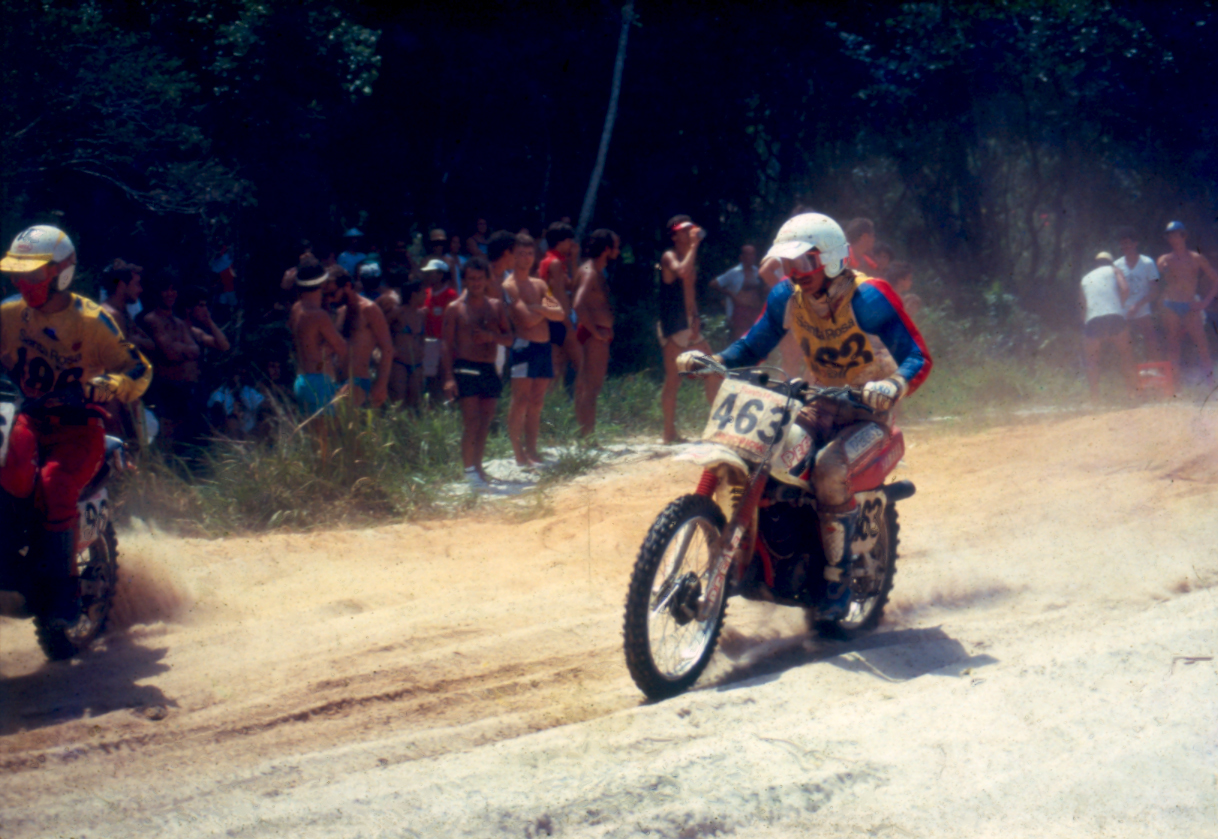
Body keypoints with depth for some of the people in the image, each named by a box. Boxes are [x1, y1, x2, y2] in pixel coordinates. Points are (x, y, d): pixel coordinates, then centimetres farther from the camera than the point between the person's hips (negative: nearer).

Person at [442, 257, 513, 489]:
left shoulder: (496, 307, 13)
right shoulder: (455, 308, 1)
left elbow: (509, 338, 12)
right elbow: (447, 343, -2)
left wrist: (492, 336, -11)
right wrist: (449, 376, -11)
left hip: (489, 370, 4)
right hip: (465, 369, -4)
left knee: (485, 423, 6)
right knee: (471, 422, -12)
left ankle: (478, 468, 16)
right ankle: (470, 470, -8)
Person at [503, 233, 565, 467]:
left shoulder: (539, 285, 17)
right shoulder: (509, 287, -6)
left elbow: (560, 314, 8)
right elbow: (527, 319, -15)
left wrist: (538, 308, -8)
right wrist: (547, 309, 1)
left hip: (544, 347, 7)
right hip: (524, 347, -7)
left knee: (536, 403, 9)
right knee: (520, 401, -8)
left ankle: (532, 452, 13)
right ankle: (519, 454, -7)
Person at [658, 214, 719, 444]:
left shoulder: (691, 258, 17)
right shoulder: (669, 257, -8)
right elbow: (682, 271, -31)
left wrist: (695, 319, 6)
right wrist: (693, 245, -22)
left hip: (691, 327, 8)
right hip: (673, 327, -8)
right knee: (673, 380, -8)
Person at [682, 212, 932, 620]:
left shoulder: (868, 299, -21)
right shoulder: (787, 297, -3)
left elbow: (918, 357, -23)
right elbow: (752, 346, 8)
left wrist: (894, 386, -45)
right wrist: (711, 360, -12)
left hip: (868, 411, -6)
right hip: (821, 407, 6)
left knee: (828, 469, -34)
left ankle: (838, 580, -19)